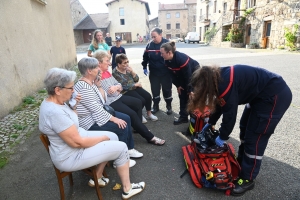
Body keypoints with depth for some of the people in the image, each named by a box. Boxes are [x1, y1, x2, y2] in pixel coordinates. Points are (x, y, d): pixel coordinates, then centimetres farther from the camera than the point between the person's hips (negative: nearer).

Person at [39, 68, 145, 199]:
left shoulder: (51, 101, 0)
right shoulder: (55, 112, -31)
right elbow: (77, 142, -29)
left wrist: (74, 106, -4)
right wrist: (103, 137, -14)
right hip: (70, 156, -10)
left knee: (113, 137, 15)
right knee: (121, 147, -6)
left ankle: (97, 178, 26)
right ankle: (127, 189, 14)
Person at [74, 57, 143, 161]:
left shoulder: (91, 82, 4)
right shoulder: (84, 88, -25)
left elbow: (104, 100, 6)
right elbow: (96, 109, -26)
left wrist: (98, 85, -7)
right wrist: (114, 119, -19)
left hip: (97, 114, 10)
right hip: (91, 123, -10)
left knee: (126, 118, 6)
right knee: (122, 127, -17)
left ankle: (129, 149, 19)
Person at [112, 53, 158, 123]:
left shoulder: (127, 69, 3)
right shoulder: (115, 73, -15)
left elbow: (137, 79, 5)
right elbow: (124, 86, -19)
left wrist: (132, 72, -13)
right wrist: (136, 84, -10)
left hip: (134, 87, 7)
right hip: (126, 91, -7)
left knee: (148, 96, -10)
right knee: (141, 100, -22)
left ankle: (149, 114, 9)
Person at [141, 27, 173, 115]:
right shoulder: (149, 45, 1)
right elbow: (145, 57, 11)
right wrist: (144, 67, 7)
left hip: (166, 73, -3)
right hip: (153, 73, 3)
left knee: (167, 90, 8)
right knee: (155, 90, 11)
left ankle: (169, 106, 24)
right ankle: (155, 106, 28)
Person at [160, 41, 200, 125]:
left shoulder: (181, 58, -38)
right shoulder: (167, 61, -15)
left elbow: (188, 76, -31)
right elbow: (173, 74, -2)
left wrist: (189, 90, -23)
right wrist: (178, 85, -6)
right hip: (183, 76, 7)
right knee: (182, 95, 5)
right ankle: (183, 117, 14)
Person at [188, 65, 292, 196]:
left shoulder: (226, 84, -30)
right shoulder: (220, 78, -1)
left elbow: (230, 115, -22)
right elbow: (220, 104, 12)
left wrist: (222, 137, -6)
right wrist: (210, 123, 21)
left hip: (275, 96, -10)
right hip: (260, 94, 10)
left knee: (254, 138, -5)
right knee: (245, 130, 16)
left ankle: (247, 180, 10)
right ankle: (241, 163, 34)